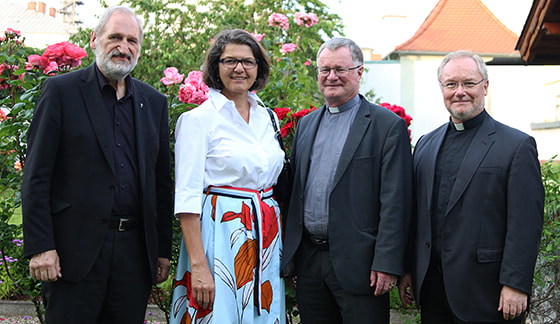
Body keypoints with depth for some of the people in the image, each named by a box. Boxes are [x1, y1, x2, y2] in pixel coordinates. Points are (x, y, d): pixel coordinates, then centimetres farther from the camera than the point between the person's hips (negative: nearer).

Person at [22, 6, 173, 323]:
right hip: (77, 247, -4)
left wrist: (163, 250, 11)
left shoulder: (155, 102, 12)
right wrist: (40, 246, -11)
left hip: (135, 250, 4)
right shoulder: (61, 90, 0)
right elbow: (36, 176, -4)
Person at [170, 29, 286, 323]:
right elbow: (187, 197, -12)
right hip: (219, 233, -6)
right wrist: (198, 265, -19)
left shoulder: (268, 118, 12)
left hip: (265, 237, 6)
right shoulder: (197, 119, -6)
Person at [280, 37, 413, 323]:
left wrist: (386, 264, -16)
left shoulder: (388, 125, -4)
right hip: (308, 261, 6)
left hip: (356, 264, -5)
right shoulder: (306, 124, 15)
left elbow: (395, 201, -10)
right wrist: (288, 256, 12)